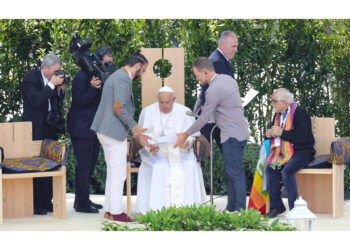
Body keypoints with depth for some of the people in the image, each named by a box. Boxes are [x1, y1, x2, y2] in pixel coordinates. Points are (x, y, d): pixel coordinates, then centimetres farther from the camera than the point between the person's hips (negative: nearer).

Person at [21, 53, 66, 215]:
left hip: (50, 128, 7)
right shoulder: (30, 79, -11)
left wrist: (60, 90, -3)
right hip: (36, 130, -7)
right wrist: (52, 85, -23)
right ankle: (35, 205, -4)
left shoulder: (52, 79, 10)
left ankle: (46, 202, 14)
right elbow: (36, 100, -24)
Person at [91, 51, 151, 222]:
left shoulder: (118, 76, 17)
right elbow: (118, 109, -24)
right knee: (118, 173, -4)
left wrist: (137, 134, 19)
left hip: (106, 130, 11)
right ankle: (116, 212, 0)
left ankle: (109, 210, 19)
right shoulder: (124, 80, -16)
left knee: (112, 172, 15)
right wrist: (135, 127, -11)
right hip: (114, 132, -11)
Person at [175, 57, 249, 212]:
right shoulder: (227, 79, 11)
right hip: (238, 132, 10)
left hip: (232, 136, -10)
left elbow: (204, 118, -12)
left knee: (235, 173, -8)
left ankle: (240, 210, -7)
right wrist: (210, 108, 21)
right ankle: (231, 209, 15)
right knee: (231, 172, 12)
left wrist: (185, 135, -3)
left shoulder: (214, 90, -17)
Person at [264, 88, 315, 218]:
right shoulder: (278, 115, 14)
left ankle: (295, 208, -23)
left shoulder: (299, 113, -12)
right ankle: (276, 206, -11)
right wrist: (270, 134, 3)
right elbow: (275, 132, 29)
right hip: (284, 151, 8)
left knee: (287, 171, -31)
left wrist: (281, 133, -20)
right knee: (270, 168, -18)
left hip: (302, 151, -8)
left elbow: (302, 137, -22)